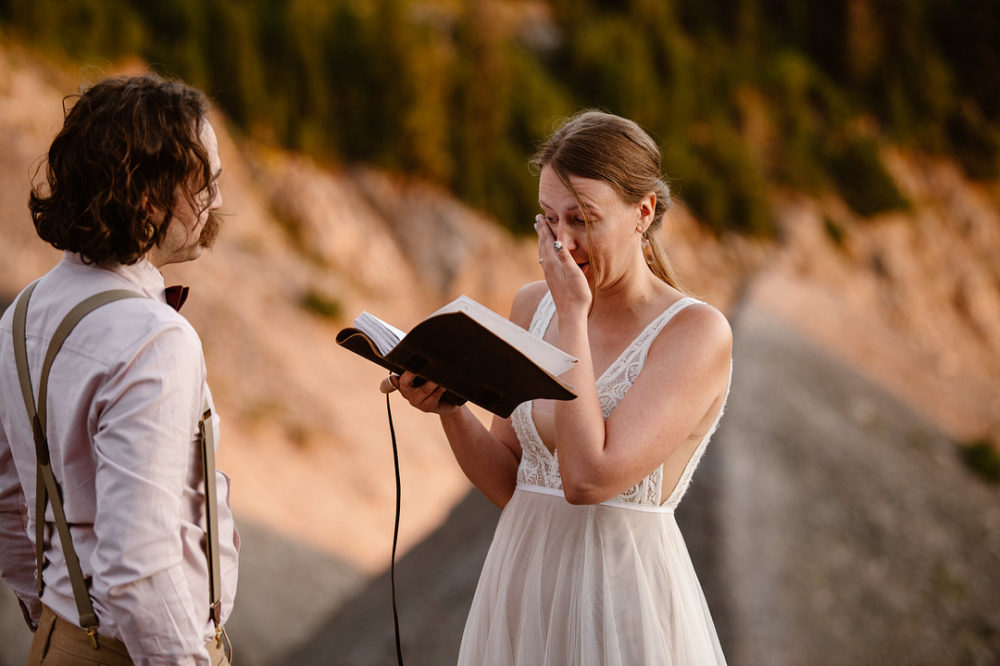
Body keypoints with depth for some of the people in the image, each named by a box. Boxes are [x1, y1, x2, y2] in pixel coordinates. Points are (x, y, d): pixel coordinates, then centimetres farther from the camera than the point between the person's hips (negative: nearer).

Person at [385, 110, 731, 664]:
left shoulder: (696, 332, -13)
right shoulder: (533, 305, 5)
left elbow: (588, 478, -24)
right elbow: (508, 485, 9)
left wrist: (572, 315, -18)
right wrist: (449, 408, -9)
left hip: (621, 600, -5)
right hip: (521, 583, 5)